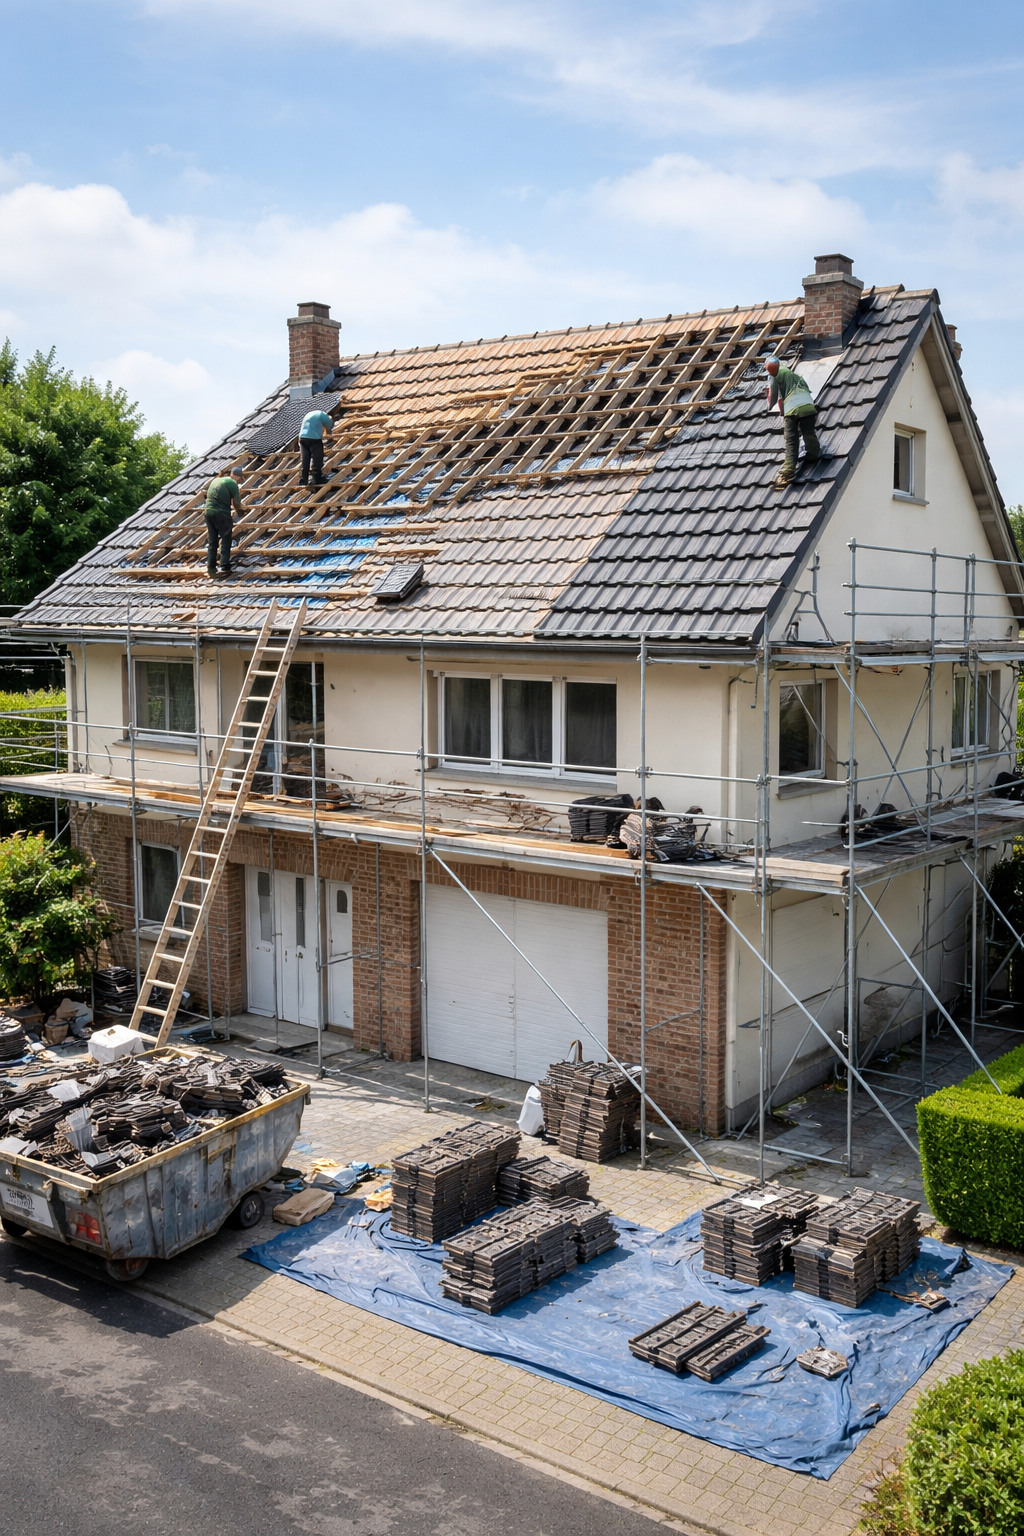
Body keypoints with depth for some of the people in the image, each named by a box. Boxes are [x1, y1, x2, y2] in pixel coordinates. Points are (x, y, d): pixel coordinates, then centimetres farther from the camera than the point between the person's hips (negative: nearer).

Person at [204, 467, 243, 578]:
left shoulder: (215, 480, 18)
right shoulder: (232, 482, -2)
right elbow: (236, 503, -4)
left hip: (208, 512, 6)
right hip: (222, 514, -6)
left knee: (211, 542, 12)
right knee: (226, 540, 4)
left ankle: (211, 567, 14)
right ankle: (225, 567, 0)